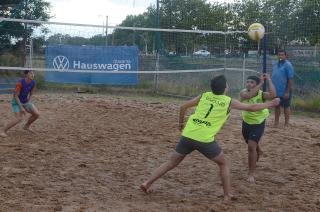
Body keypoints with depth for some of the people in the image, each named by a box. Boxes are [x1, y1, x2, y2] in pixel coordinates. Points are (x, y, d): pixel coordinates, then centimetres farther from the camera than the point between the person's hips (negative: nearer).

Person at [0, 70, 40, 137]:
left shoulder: (33, 82, -8)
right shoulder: (21, 83, -27)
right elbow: (16, 96, -23)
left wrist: (29, 102, -13)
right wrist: (21, 107, -26)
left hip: (26, 101, 7)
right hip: (17, 102, -6)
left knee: (36, 114, -4)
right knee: (19, 119, -21)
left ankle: (26, 126, 20)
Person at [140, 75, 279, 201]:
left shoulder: (204, 96, 14)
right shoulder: (229, 101, 5)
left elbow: (183, 107, 18)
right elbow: (251, 108, 13)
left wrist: (181, 123, 33)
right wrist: (270, 104, 26)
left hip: (188, 135, 4)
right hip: (205, 140, -3)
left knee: (171, 163, 17)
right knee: (223, 164, 20)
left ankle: (147, 183, 12)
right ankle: (227, 195, 18)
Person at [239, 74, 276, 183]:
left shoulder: (261, 94, -21)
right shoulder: (243, 93, -17)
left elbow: (272, 95, -44)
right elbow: (248, 96, -42)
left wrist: (269, 80, -35)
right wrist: (261, 83, -39)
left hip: (258, 124, -4)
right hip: (246, 123, 4)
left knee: (251, 146, -19)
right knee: (252, 145, 26)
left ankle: (251, 174, -10)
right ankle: (258, 152, 63)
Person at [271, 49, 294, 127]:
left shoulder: (288, 65, -11)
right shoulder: (275, 65, 11)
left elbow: (290, 79, -14)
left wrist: (287, 92, -18)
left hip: (284, 91, -7)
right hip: (275, 91, 7)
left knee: (286, 107, 3)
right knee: (276, 106, 12)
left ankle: (286, 124, 10)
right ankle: (276, 123, 21)